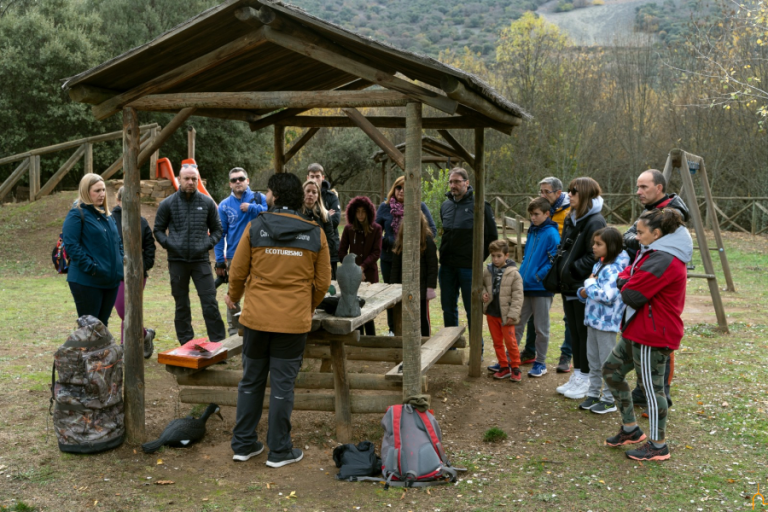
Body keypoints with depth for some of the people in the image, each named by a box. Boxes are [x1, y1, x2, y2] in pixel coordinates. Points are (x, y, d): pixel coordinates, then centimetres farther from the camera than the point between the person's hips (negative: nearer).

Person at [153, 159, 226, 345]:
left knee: (210, 303, -4)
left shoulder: (207, 203, 2)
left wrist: (208, 244, -5)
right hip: (177, 261, 1)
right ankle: (186, 344, 19)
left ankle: (218, 342, 3)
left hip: (201, 260, 0)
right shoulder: (168, 204, 0)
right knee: (181, 305, 10)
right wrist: (169, 244, -8)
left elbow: (217, 229, 11)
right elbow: (159, 230, 8)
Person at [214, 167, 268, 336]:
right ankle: (233, 331, 15)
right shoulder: (225, 205, 4)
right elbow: (220, 235, 4)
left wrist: (252, 208, -20)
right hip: (233, 258, 1)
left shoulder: (259, 198, 1)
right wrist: (220, 261, 0)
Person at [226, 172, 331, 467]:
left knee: (251, 381, 14)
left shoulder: (255, 227, -4)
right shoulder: (315, 234, -1)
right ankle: (279, 451, 13)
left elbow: (237, 272, 2)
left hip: (256, 319, 1)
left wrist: (233, 296, 22)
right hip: (294, 322, 0)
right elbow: (322, 283, 4)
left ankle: (243, 445, 22)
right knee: (282, 385, 6)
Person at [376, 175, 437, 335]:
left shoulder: (420, 207, 0)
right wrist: (386, 243, -11)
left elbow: (432, 230, -1)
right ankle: (393, 329, 22)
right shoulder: (385, 207, 5)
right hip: (390, 259, 2)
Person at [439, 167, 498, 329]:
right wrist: (445, 255, 13)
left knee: (472, 310, 2)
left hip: (469, 267, -5)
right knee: (448, 309, 12)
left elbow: (492, 236, -2)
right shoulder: (445, 205, 9)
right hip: (447, 266, 6)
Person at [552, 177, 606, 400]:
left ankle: (586, 379, 10)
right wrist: (560, 269, 6)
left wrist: (572, 270, -18)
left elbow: (594, 257, -22)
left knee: (585, 333, 0)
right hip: (569, 287, 9)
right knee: (574, 332, 15)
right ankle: (577, 375, 25)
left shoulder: (595, 222, -16)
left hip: (584, 289, -9)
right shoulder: (571, 219, 13)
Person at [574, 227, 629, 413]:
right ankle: (593, 394, 28)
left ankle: (609, 400, 12)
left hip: (606, 322, -9)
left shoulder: (614, 269, -19)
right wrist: (583, 292, -4)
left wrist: (590, 283, -15)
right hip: (593, 319, 9)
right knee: (593, 360, 17)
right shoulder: (598, 265, 10)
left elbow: (607, 296, -28)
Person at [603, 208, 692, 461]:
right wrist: (625, 281, -8)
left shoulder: (662, 261, -23)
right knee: (611, 370, 16)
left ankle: (658, 446, 13)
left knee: (652, 386, 0)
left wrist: (626, 286, -2)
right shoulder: (652, 253, 13)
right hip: (638, 330, 11)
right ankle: (631, 429, 27)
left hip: (653, 335, -11)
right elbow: (627, 274, 14)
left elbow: (632, 296, -23)